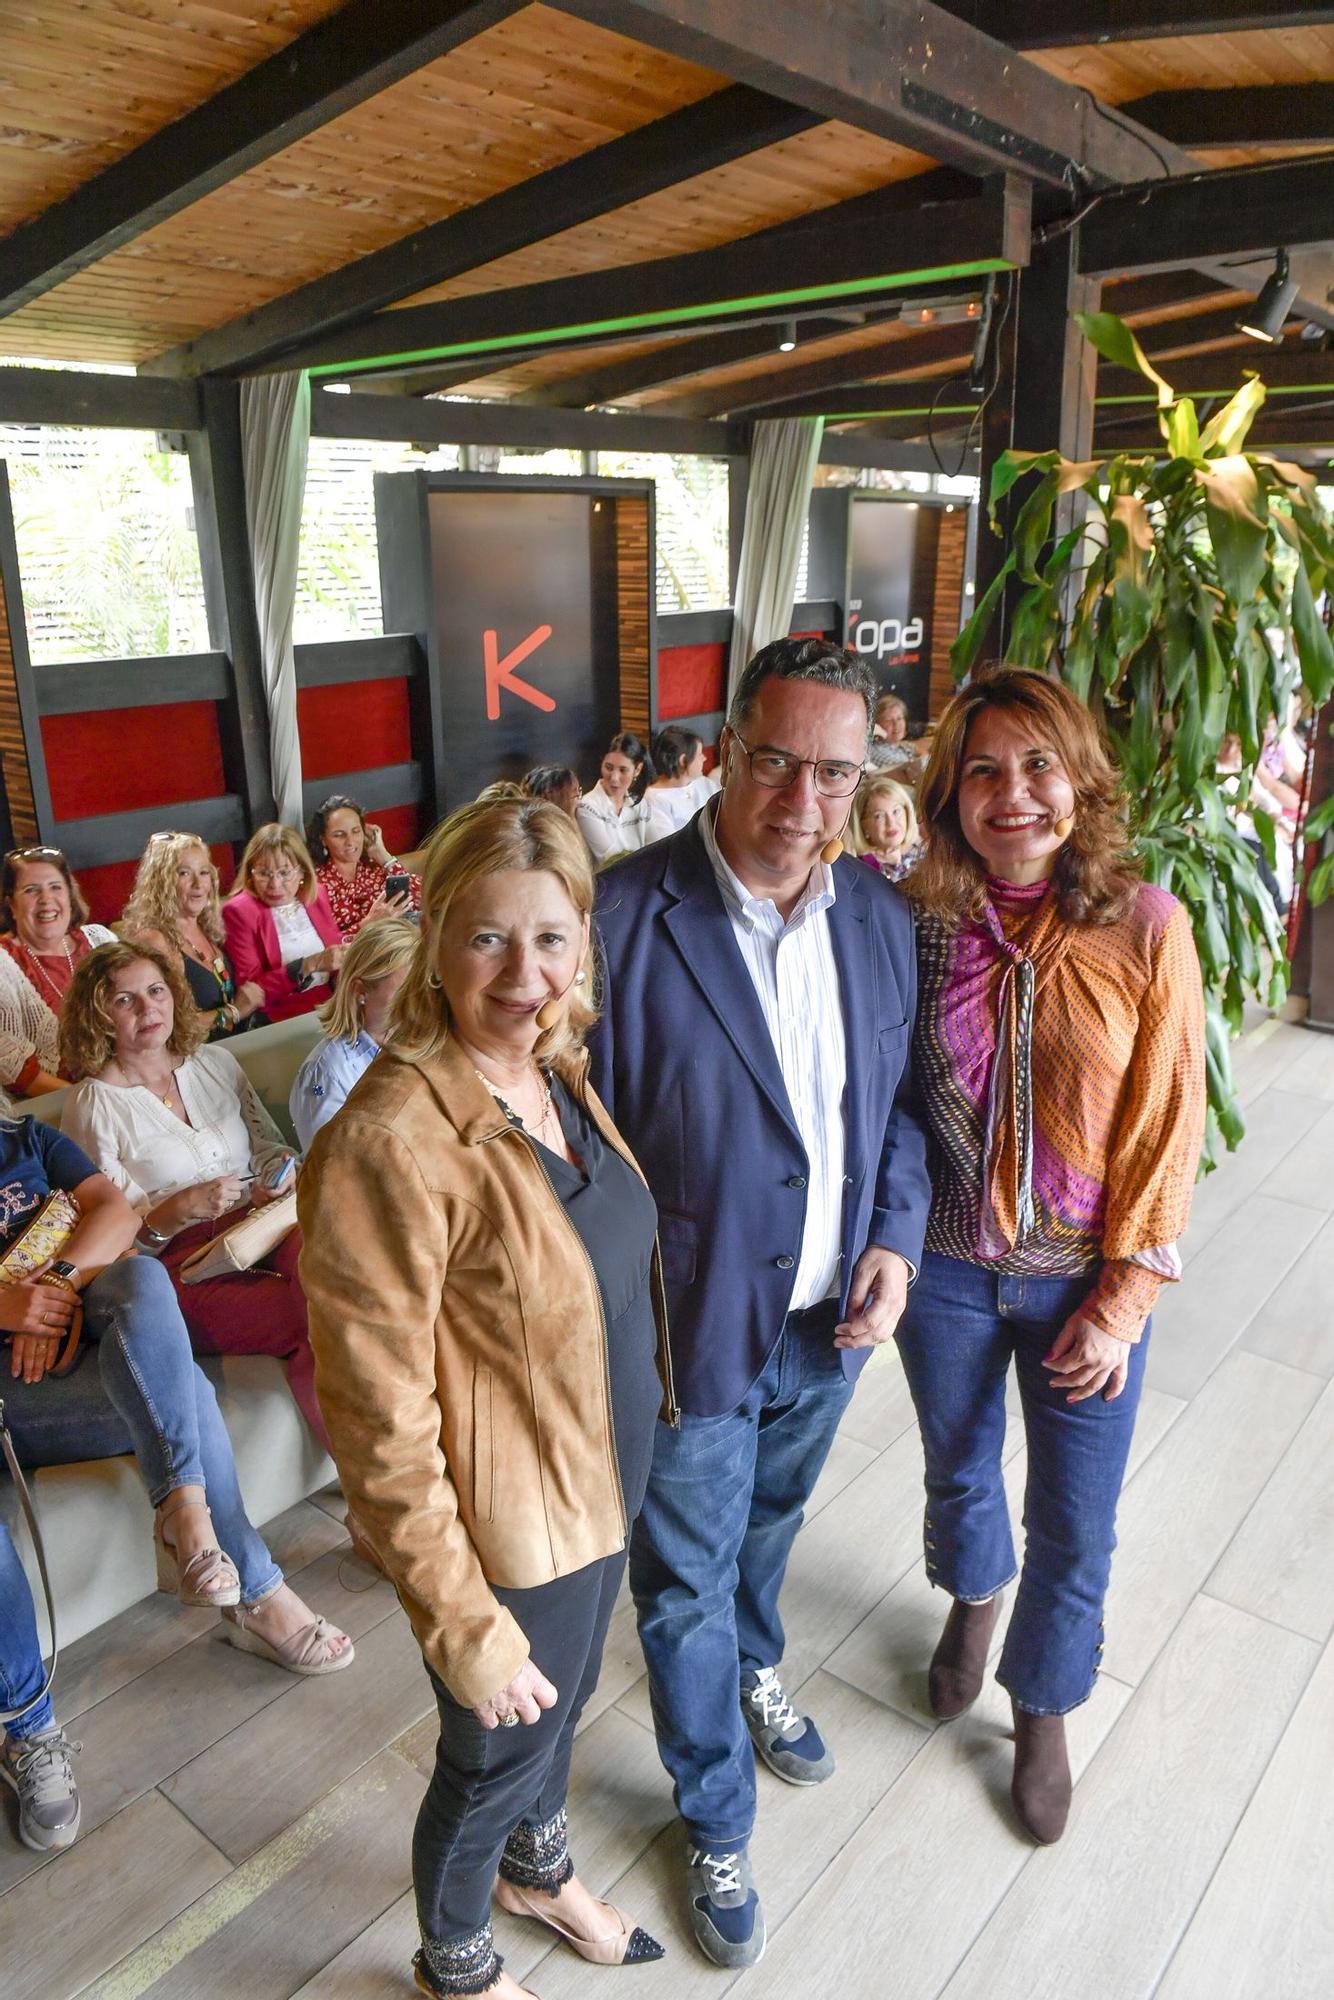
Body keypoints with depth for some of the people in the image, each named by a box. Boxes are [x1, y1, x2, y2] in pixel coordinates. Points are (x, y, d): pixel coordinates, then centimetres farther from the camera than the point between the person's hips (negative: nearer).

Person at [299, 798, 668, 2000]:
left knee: (564, 1704, 31)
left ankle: (537, 1870, 63)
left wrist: (632, 1461, 14)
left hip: (603, 1483, 7)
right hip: (508, 1530, -7)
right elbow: (380, 1429, -25)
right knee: (496, 1758, 20)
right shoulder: (390, 1144, -31)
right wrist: (466, 1630, -19)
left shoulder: (558, 1071, -5)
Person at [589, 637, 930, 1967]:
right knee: (688, 1587, 16)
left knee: (768, 1519, 32)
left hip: (831, 1317, 5)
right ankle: (716, 1821, 45)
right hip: (690, 1332, -5)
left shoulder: (879, 917, -5)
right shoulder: (621, 918, -24)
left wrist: (894, 1235, -6)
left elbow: (896, 1099, 7)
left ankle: (756, 1669, 64)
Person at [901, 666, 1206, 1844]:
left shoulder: (1146, 927, -14)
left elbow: (1168, 1126, -10)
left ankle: (1043, 1711, 44)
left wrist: (1123, 1300, -10)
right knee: (959, 1470, 25)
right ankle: (975, 1596, 59)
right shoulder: (922, 921, -11)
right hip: (948, 1271, 1)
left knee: (1075, 1527, 14)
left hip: (1083, 1279, -1)